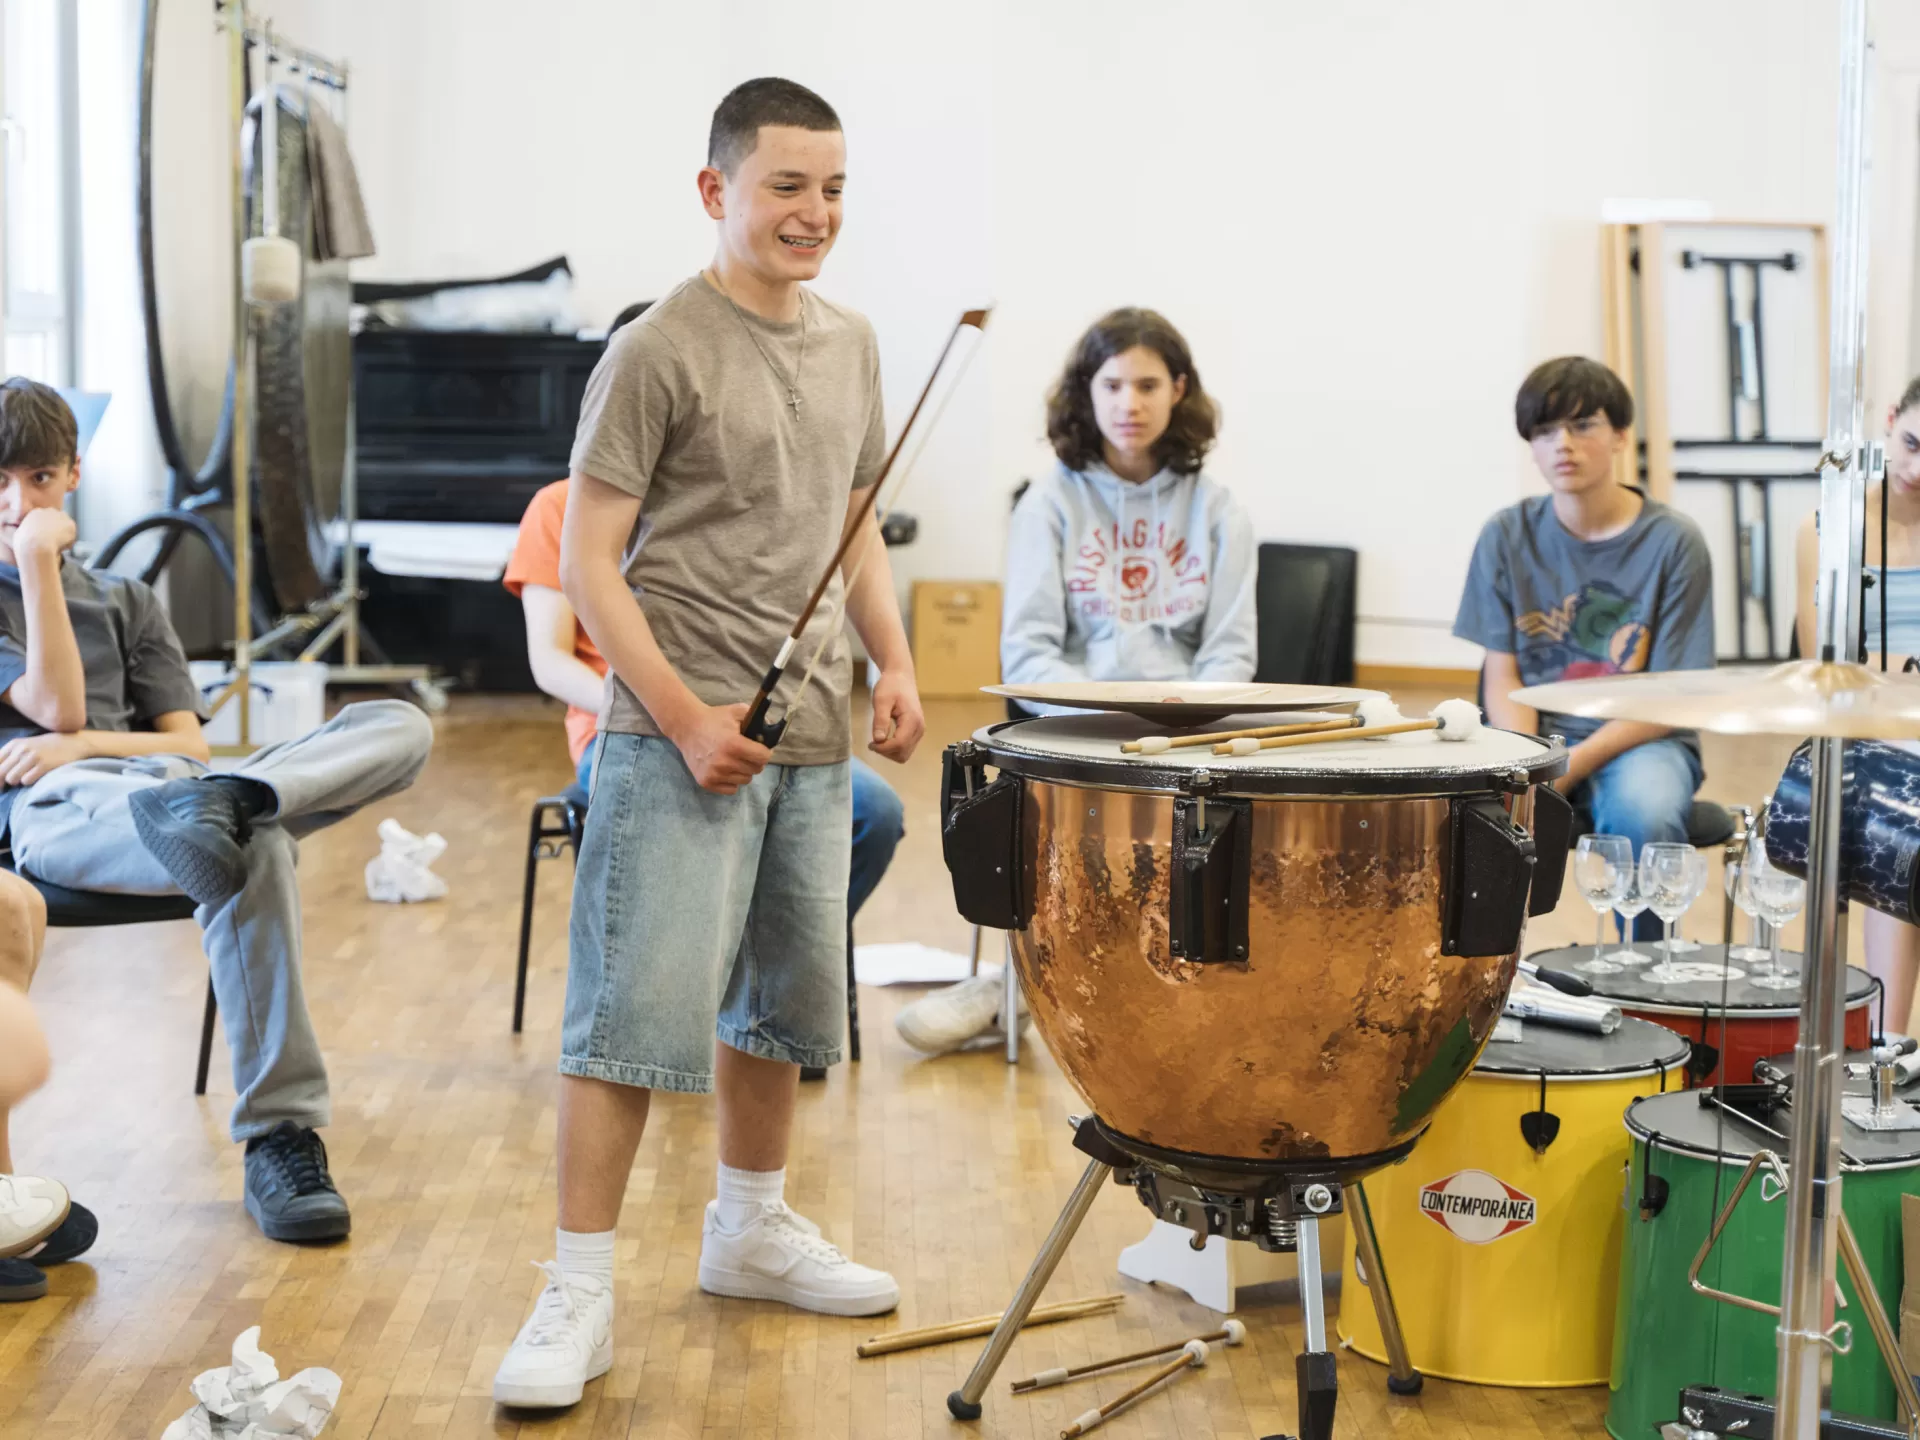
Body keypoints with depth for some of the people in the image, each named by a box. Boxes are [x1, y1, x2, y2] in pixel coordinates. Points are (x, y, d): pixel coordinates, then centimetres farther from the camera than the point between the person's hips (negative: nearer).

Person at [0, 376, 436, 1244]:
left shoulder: (126, 603, 31)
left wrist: (81, 743, 0)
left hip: (157, 782, 5)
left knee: (401, 727, -21)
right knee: (251, 854, -42)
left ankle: (229, 802, -48)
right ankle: (278, 1140, -47)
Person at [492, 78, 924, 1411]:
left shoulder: (852, 345, 11)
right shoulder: (659, 353, -10)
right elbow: (587, 562, -11)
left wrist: (897, 667, 6)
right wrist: (687, 717, -18)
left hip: (813, 737, 7)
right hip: (679, 738, -7)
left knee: (785, 998, 17)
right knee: (639, 1009, -9)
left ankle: (752, 1227, 35)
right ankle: (581, 1294, 0)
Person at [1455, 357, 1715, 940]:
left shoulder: (1671, 541, -7)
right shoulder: (1508, 536, 2)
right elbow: (1502, 678, 1)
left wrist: (1576, 764, -20)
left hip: (1637, 739, -2)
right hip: (1531, 735, 2)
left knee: (1644, 814, -36)